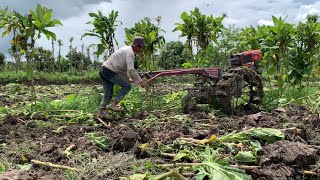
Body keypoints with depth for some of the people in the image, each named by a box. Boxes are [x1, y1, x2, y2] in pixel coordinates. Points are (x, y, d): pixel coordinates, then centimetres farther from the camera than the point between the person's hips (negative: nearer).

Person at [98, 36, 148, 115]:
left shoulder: (126, 50, 21)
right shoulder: (130, 52, -11)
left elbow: (124, 68, 29)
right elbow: (131, 70, -21)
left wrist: (127, 79, 31)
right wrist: (140, 81, -15)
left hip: (103, 70, 10)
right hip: (110, 71, -10)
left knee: (108, 93, 10)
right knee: (127, 86, -4)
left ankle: (101, 111, 6)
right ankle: (113, 104, -7)